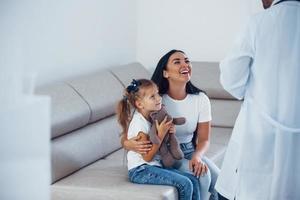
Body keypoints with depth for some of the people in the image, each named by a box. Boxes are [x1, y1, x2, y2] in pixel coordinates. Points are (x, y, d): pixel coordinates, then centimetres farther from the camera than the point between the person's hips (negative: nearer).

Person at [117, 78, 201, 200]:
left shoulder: (152, 117, 8)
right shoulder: (139, 124, -17)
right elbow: (147, 157, -18)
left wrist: (170, 131, -2)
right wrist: (161, 134, -20)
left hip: (155, 166, 9)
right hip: (140, 171, -9)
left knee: (194, 181, -3)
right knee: (184, 184, -21)